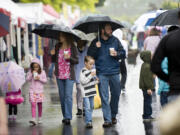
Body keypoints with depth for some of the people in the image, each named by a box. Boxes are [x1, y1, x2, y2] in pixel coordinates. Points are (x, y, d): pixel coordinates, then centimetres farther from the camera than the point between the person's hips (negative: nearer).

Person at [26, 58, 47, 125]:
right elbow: (27, 79, -4)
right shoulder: (30, 72, 2)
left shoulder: (42, 72, 1)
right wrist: (31, 74, -15)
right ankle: (33, 119, -19)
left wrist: (39, 78, -14)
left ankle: (40, 118, 22)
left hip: (40, 90, 1)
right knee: (33, 104, -11)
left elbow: (45, 80, 2)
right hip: (32, 90, -1)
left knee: (40, 105, 8)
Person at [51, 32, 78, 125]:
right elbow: (55, 60, 14)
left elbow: (77, 61, 0)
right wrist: (53, 54, -5)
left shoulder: (72, 47, -2)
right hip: (59, 75, 4)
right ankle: (65, 116, 18)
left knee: (68, 95, -11)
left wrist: (69, 58, -18)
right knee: (62, 96, 9)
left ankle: (68, 117, -11)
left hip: (69, 75, -4)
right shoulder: (57, 47, 7)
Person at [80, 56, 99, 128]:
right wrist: (91, 75, -24)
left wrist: (96, 81, -2)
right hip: (86, 93, -7)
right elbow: (83, 81, -22)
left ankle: (89, 120, 22)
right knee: (87, 108, -11)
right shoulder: (83, 71, -11)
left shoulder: (92, 70, 10)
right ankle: (88, 122, -11)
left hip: (92, 92, 7)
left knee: (91, 107, 13)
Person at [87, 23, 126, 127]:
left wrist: (117, 54, -10)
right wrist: (96, 48, -17)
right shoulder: (96, 42, 2)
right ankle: (107, 120, -2)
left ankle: (113, 115, 29)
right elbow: (90, 56, -2)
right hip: (102, 73, -2)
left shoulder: (115, 40, 6)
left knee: (116, 94, 9)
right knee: (104, 97, -4)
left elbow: (123, 53, 10)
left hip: (114, 72, 2)